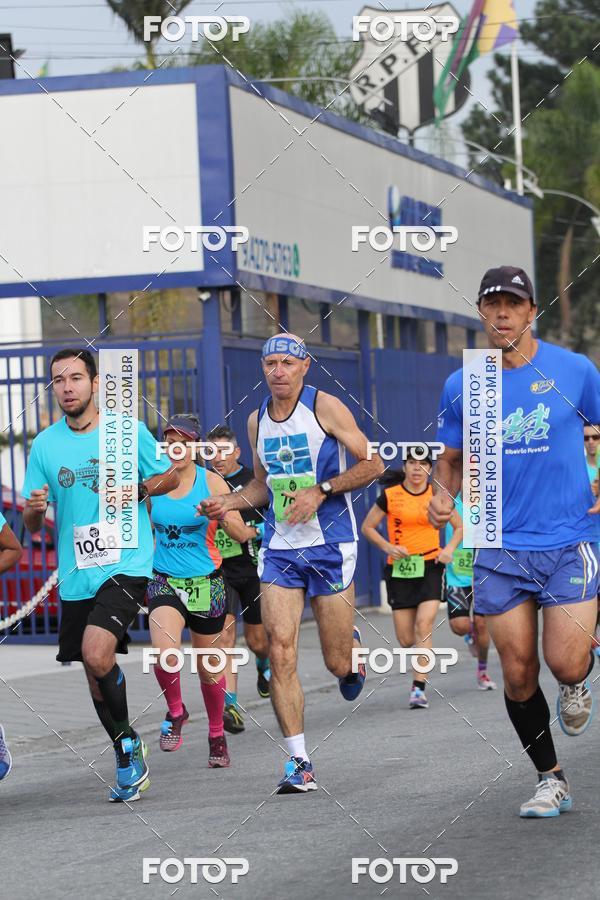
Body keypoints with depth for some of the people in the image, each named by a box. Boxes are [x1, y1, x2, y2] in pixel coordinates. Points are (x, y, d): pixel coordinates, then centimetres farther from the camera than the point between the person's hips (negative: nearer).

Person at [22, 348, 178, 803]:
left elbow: (170, 476, 10)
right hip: (76, 575, 4)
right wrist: (34, 508, -15)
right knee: (94, 674, 10)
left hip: (127, 565, -4)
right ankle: (128, 759, 28)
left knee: (97, 653, -24)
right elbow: (32, 525, 9)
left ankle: (129, 738, -2)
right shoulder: (45, 445, 5)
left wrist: (136, 490, -10)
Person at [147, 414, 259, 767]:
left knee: (209, 666, 10)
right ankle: (176, 712, 3)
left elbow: (240, 534, -8)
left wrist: (221, 516, -26)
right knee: (165, 653, -24)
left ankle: (217, 735, 31)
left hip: (207, 583, -1)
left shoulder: (212, 482, -5)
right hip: (165, 581, 1)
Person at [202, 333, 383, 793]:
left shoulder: (324, 406, -7)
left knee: (338, 664, 1)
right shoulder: (257, 419, 10)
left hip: (330, 546, -4)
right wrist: (228, 503, 5)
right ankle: (300, 763, -7)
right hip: (279, 548, 4)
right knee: (281, 654, -11)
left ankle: (352, 641, 40)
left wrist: (321, 491, -17)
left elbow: (373, 464, -7)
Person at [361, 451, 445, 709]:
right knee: (405, 639, 1)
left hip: (430, 568, 0)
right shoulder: (390, 496, -1)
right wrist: (388, 547, -10)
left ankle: (418, 688, -16)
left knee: (424, 626, -18)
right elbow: (367, 527, 6)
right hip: (399, 570, 0)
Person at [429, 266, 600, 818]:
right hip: (501, 547, 2)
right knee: (518, 674, 1)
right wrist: (443, 494, -5)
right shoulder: (461, 387, 3)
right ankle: (551, 779, 19)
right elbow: (451, 458, 15)